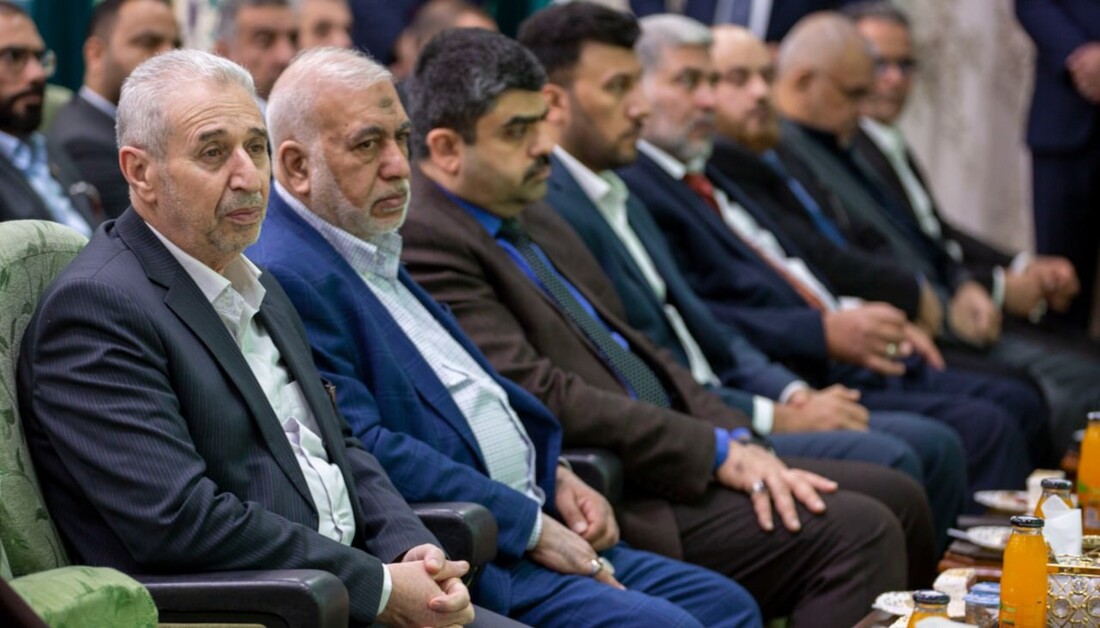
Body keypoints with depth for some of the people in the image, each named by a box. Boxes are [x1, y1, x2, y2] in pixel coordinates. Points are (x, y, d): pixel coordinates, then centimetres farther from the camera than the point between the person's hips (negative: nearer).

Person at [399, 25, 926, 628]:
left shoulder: (528, 217, 17)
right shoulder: (421, 239, -15)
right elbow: (539, 394, -21)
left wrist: (738, 441, 2)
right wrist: (716, 450, -17)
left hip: (670, 459, 10)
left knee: (895, 496, 8)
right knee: (855, 531, -20)